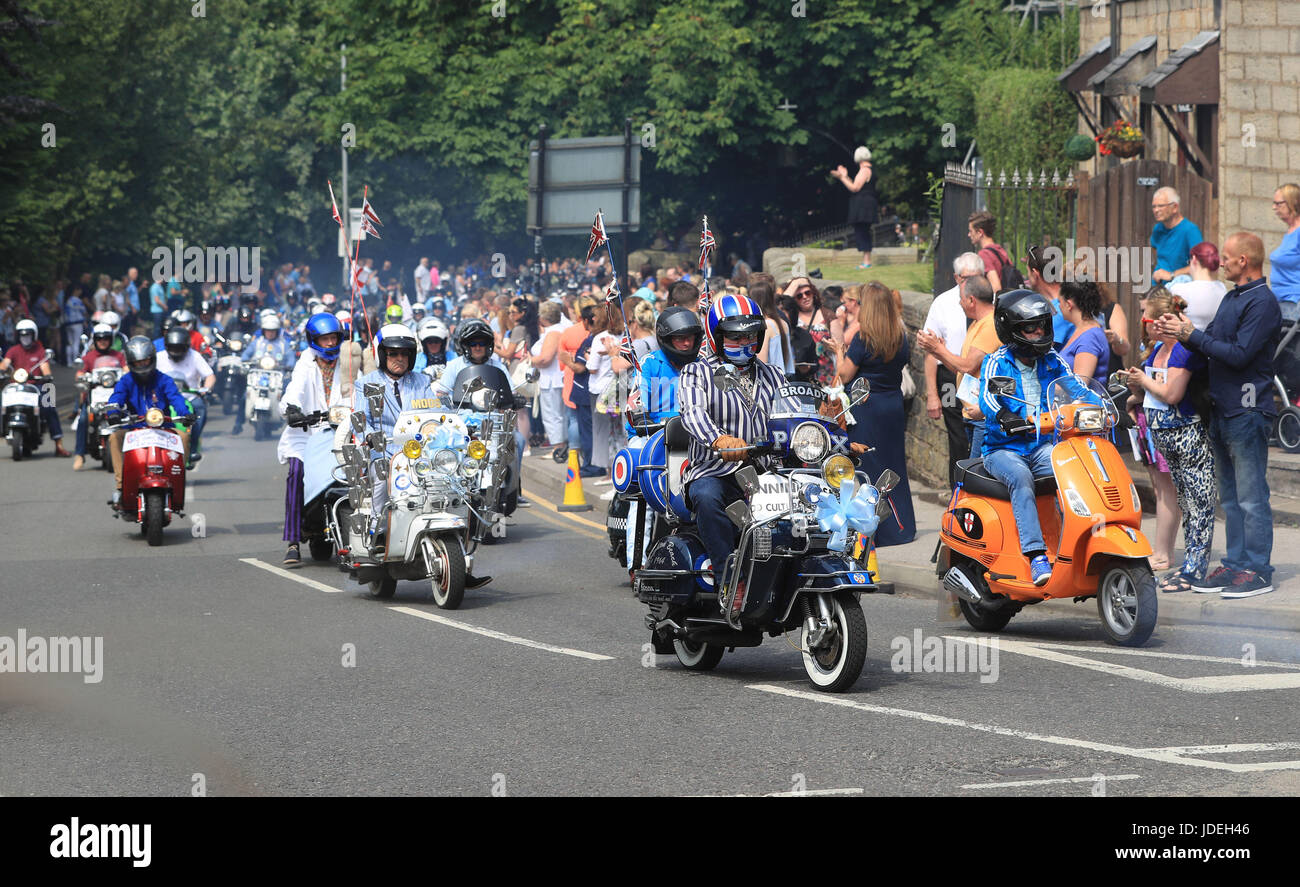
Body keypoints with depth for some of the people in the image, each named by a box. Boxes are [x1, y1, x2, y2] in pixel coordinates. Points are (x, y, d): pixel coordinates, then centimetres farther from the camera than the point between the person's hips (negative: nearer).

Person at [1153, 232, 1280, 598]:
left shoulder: (1262, 302, -13)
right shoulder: (1231, 297, 17)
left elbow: (1239, 354, -20)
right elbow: (1212, 344, 14)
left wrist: (1192, 335, -16)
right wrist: (1180, 331, -2)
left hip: (1247, 410, -9)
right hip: (1222, 410, 10)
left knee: (1251, 496, -6)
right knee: (1230, 496, 13)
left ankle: (1258, 570, -3)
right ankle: (1235, 563, 19)